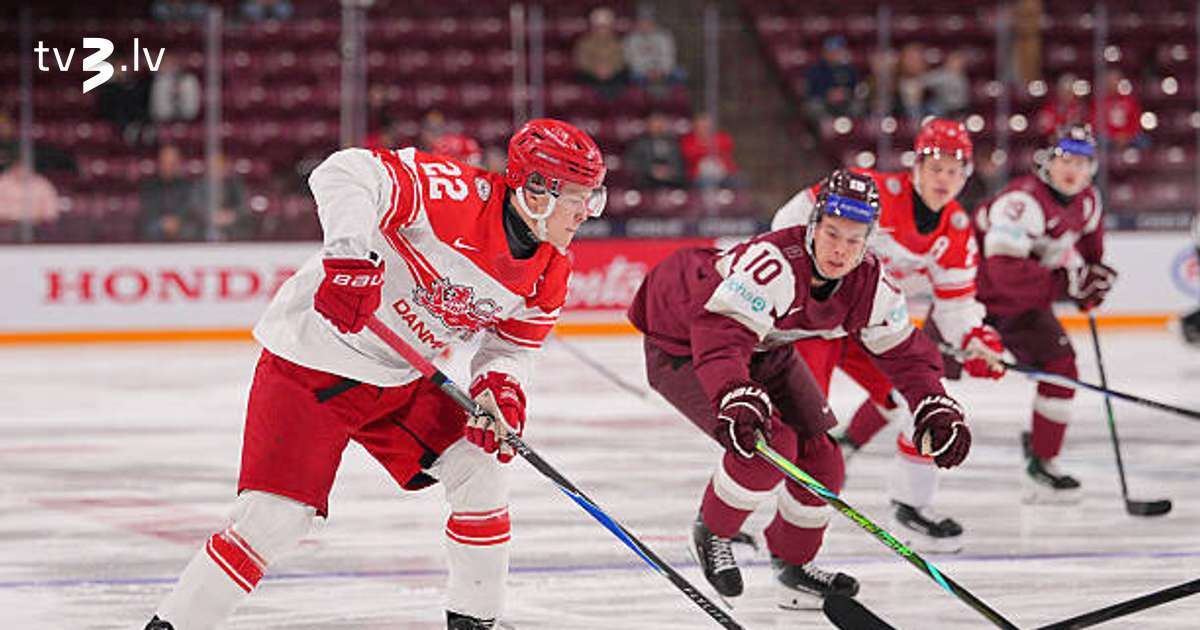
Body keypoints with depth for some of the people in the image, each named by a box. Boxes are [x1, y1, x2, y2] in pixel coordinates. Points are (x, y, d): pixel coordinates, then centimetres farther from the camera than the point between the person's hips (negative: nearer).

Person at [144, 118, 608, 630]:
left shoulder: (549, 275, -1)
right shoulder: (461, 195, -26)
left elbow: (511, 350, 12)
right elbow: (346, 173, -34)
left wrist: (499, 389, -11)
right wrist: (350, 254, -48)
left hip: (402, 378, 8)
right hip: (311, 363, -8)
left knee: (480, 462, -3)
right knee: (275, 519, -14)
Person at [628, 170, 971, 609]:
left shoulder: (869, 284, -16)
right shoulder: (773, 265, -39)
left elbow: (905, 352, -4)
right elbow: (720, 333, -48)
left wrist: (937, 409, -18)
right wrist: (737, 399, -63)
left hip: (765, 350, 8)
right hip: (682, 339, -8)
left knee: (819, 454, 4)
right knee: (769, 443, -24)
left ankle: (794, 564, 27)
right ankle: (711, 533, 3)